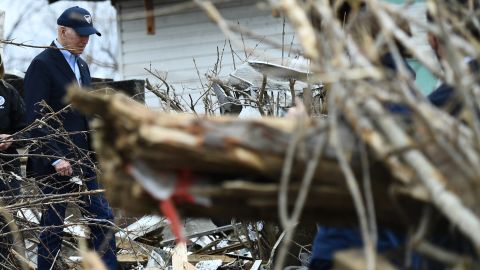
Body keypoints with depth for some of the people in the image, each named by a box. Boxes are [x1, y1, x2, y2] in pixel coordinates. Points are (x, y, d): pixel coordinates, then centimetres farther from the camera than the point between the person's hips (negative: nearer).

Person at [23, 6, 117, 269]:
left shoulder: (81, 65, 15)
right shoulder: (42, 65, -10)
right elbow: (36, 117, -15)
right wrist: (55, 158, -21)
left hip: (84, 160, 8)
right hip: (54, 163, -8)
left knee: (102, 219, 3)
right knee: (53, 225, 0)